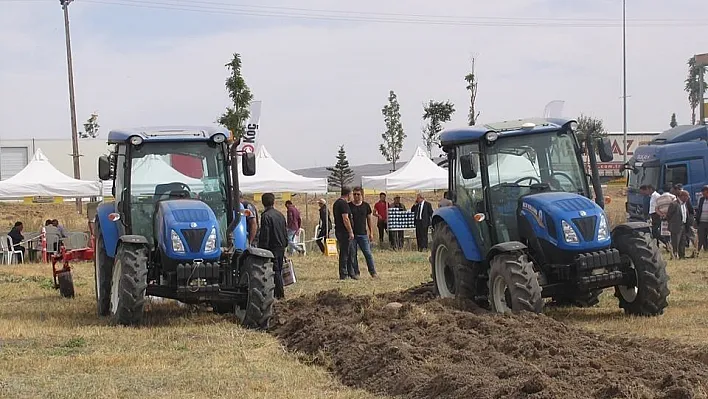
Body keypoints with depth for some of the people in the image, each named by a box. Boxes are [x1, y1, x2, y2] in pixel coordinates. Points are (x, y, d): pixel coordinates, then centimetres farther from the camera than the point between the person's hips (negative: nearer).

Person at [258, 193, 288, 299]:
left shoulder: (265, 216, -14)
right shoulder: (280, 214, 9)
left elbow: (264, 235, -17)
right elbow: (285, 232, 15)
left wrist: (262, 249, -13)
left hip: (272, 247, -7)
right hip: (281, 247, 7)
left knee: (275, 271, -3)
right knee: (279, 270, 14)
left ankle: (280, 293, -3)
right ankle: (280, 293, 18)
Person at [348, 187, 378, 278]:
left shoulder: (366, 205, 7)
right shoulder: (349, 206, 2)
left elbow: (369, 219, 13)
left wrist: (371, 233, 8)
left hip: (363, 234, 1)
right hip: (352, 234, 0)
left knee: (368, 253, -3)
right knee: (352, 254, 2)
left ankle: (373, 272, 3)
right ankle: (356, 273, 10)